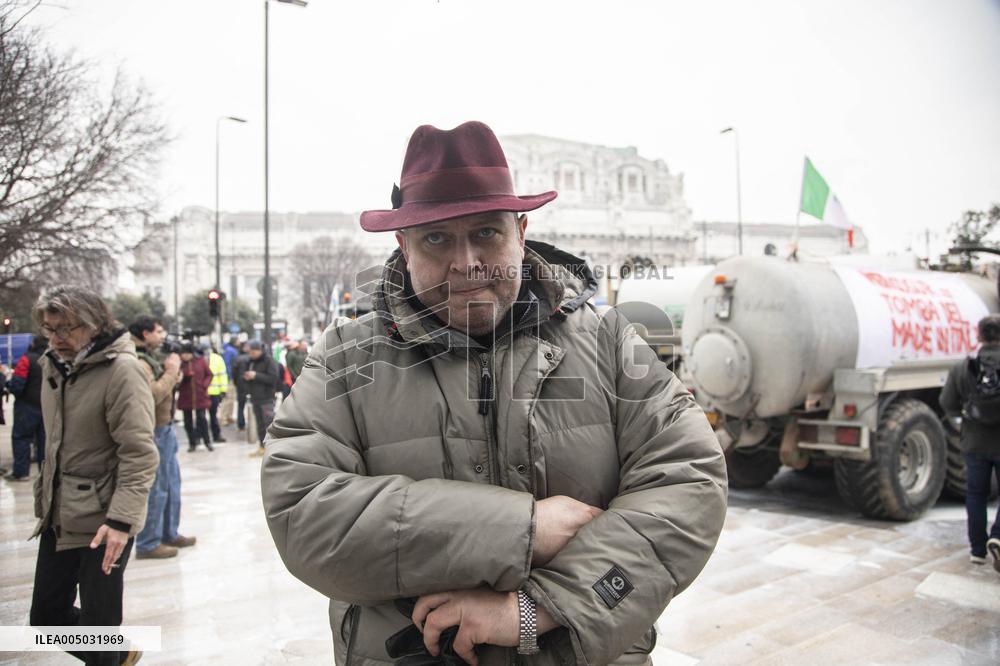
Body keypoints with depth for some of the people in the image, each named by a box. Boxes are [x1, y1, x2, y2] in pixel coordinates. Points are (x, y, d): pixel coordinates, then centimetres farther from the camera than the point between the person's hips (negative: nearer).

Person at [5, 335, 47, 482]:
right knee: (44, 439, 11)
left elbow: (16, 385, -15)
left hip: (28, 406, -5)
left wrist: (9, 385, 5)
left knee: (21, 437, 4)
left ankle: (21, 472, 3)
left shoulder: (27, 359, -12)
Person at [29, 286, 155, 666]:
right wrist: (45, 496, 18)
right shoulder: (53, 365, 7)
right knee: (45, 616, 17)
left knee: (98, 624, 4)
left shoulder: (121, 370, -17)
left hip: (103, 523, -8)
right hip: (58, 517, 8)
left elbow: (139, 455, -21)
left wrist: (122, 519, -27)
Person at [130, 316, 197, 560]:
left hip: (165, 429, 10)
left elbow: (170, 386, 20)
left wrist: (175, 369, 5)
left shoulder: (152, 357, 13)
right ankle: (147, 544, 5)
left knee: (172, 485, 18)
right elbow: (154, 394, -27)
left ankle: (170, 533, 28)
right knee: (155, 489, -4)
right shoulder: (138, 362, -17)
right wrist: (171, 370, -17)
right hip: (153, 433, -10)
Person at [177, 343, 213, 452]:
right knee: (188, 421, 9)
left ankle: (207, 442, 14)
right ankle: (192, 443, 23)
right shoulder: (179, 362, -6)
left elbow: (209, 374, 5)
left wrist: (204, 385, -8)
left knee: (202, 418, 0)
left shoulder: (200, 361, -3)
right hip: (185, 397, 1)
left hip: (200, 395, -1)